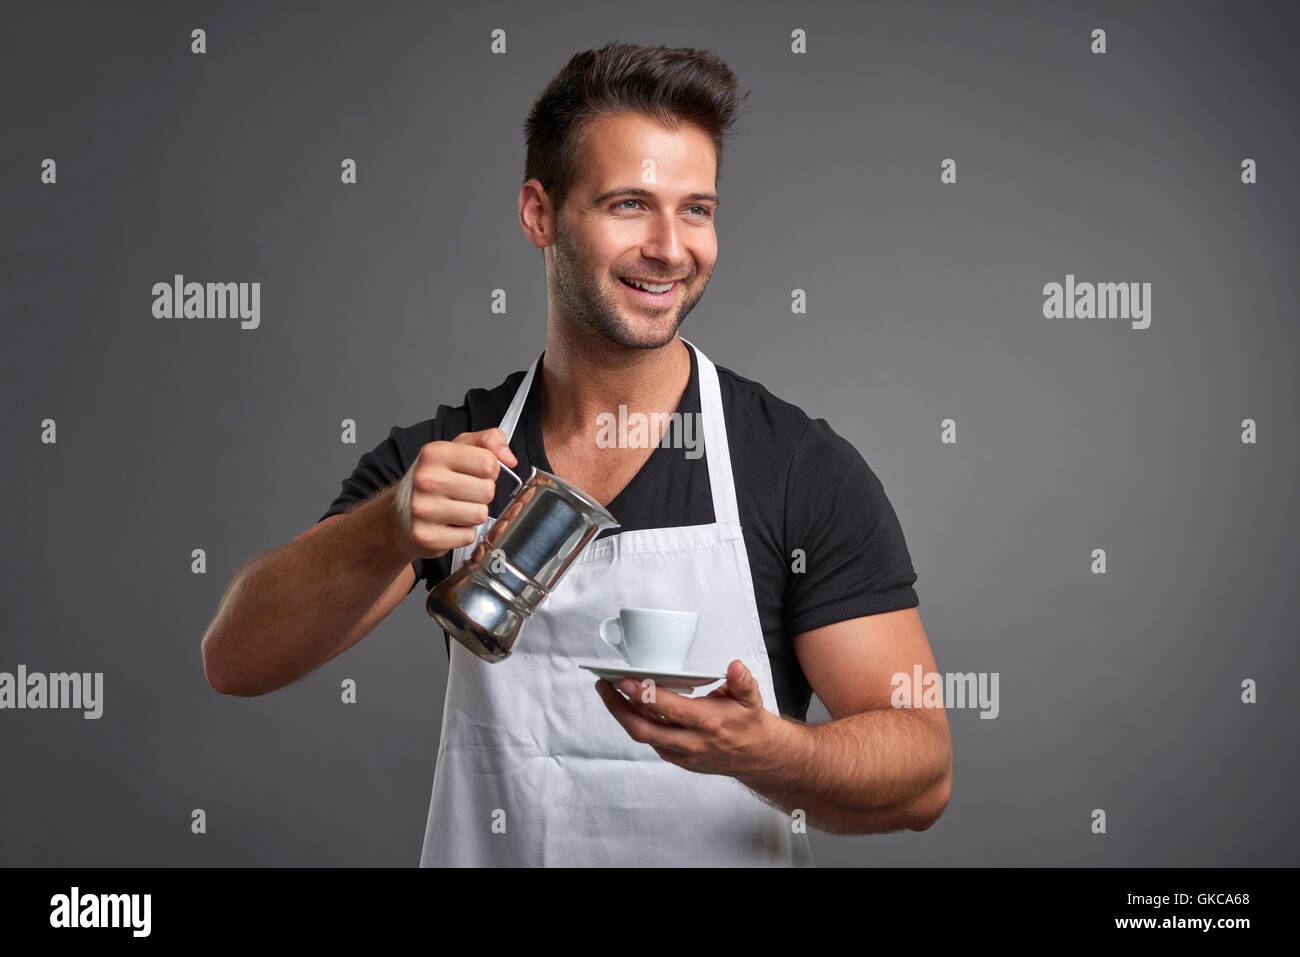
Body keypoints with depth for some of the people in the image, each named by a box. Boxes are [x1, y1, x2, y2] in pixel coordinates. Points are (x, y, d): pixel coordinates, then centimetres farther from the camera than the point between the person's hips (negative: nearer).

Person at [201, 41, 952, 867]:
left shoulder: (807, 471, -6)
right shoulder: (443, 460, 2)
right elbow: (237, 661, -6)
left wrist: (757, 750, -25)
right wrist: (392, 530, -22)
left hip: (726, 848, -2)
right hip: (479, 846, 2)